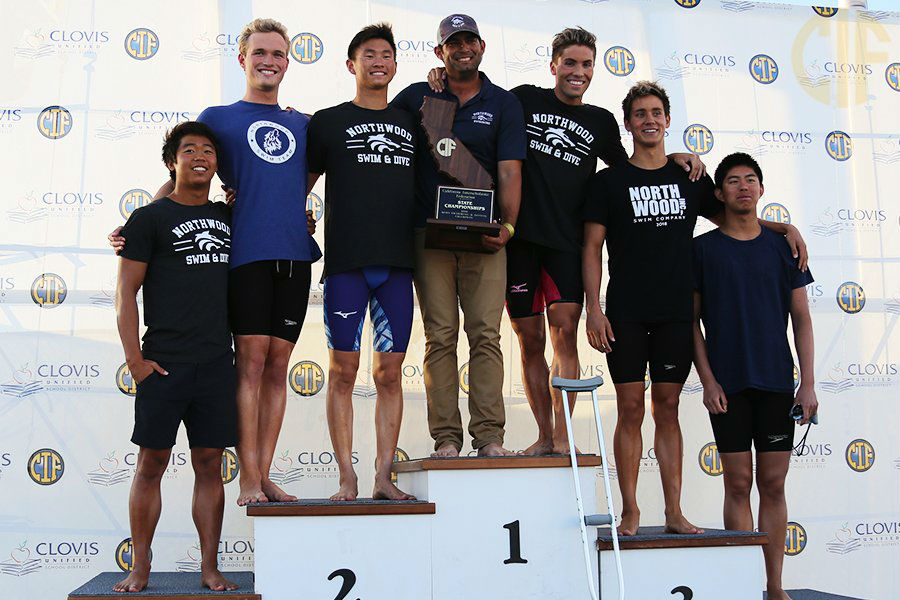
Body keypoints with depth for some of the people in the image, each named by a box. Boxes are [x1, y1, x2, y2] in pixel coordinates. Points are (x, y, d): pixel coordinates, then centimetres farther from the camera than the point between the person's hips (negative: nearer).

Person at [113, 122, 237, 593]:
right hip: (164, 363, -3)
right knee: (152, 464, 0)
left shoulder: (228, 216, 14)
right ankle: (140, 568, 11)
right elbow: (125, 293, -2)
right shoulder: (150, 218, 1)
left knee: (209, 465, 6)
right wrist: (135, 361, -8)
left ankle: (209, 568, 13)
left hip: (216, 363, 4)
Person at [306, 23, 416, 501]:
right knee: (343, 370, -2)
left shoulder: (410, 124, 17)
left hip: (397, 264, 3)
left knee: (390, 372, 3)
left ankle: (383, 478, 9)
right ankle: (347, 479, 4)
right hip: (345, 264, -3)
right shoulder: (328, 122, 9)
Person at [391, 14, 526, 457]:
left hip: (484, 237, 0)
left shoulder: (503, 103, 10)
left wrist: (508, 224, -12)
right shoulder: (416, 97, 12)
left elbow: (509, 171, 1)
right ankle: (446, 437, 2)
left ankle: (489, 436, -1)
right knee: (440, 336, -1)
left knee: (486, 334, -5)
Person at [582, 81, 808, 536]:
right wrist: (594, 309, -9)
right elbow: (592, 249, 1)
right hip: (626, 315, -2)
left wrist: (784, 227, 9)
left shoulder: (690, 179, 11)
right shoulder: (609, 182, 3)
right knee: (630, 409, -1)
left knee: (667, 409, 6)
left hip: (676, 313, 2)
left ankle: (674, 513, 11)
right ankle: (630, 512, 7)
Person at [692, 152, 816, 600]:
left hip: (776, 381, 2)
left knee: (773, 483, 5)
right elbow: (692, 320, 2)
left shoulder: (781, 245, 9)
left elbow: (801, 317, 8)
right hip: (727, 382, -2)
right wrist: (707, 380, -7)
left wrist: (808, 383, 1)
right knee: (738, 482, 0)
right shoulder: (703, 248, 3)